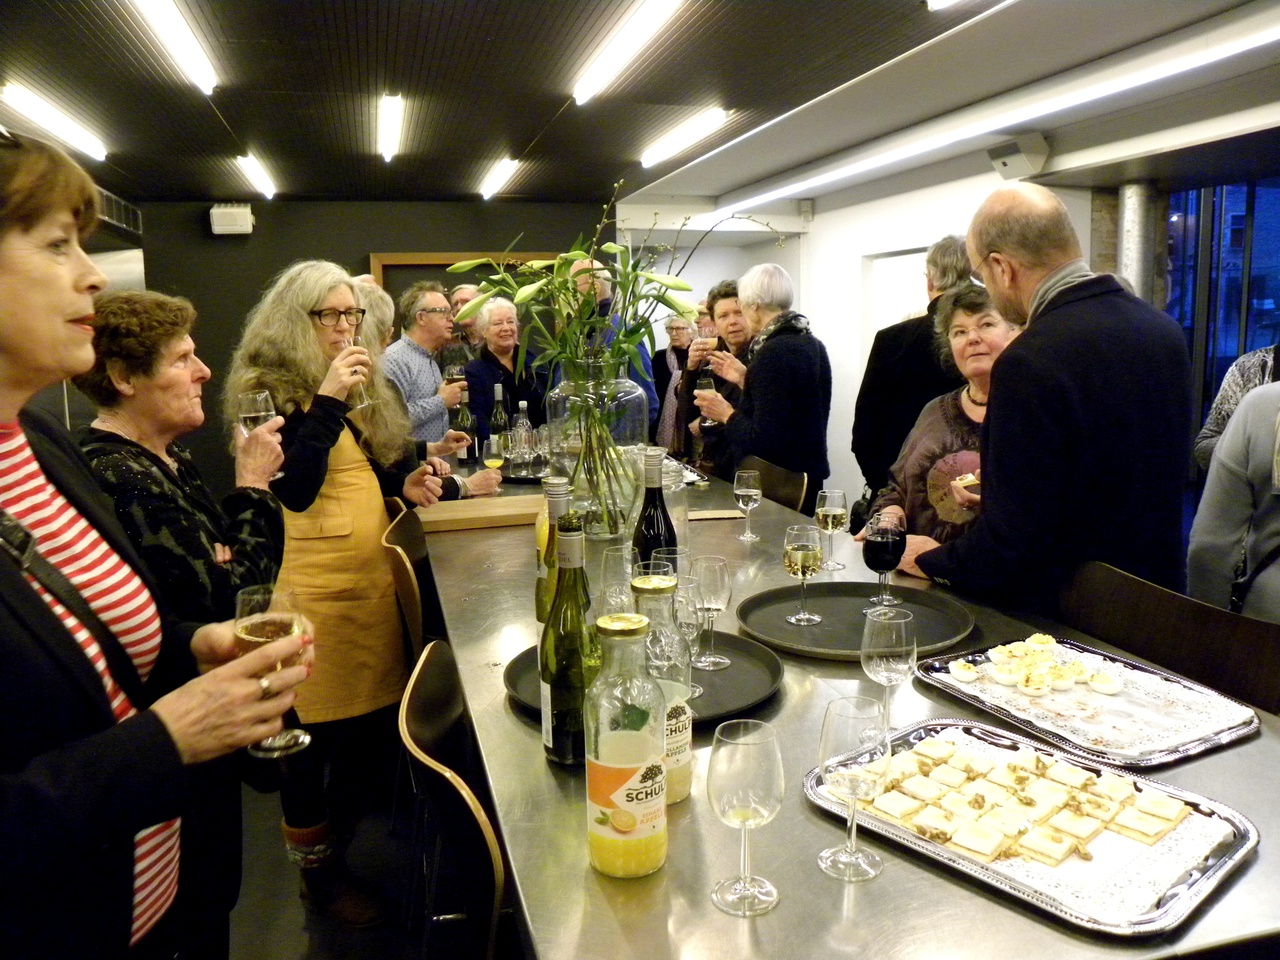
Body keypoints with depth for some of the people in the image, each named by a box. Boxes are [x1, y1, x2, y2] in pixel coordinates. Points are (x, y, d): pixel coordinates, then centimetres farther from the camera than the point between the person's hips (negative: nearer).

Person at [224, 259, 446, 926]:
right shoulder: (271, 390, -8)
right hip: (313, 586, -7)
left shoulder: (360, 383, 15)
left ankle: (351, 839, 35)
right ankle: (318, 871, 23)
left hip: (371, 572, 8)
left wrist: (403, 483, 3)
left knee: (373, 718, 15)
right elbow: (295, 490, -20)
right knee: (314, 732, 4)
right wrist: (325, 400, -24)